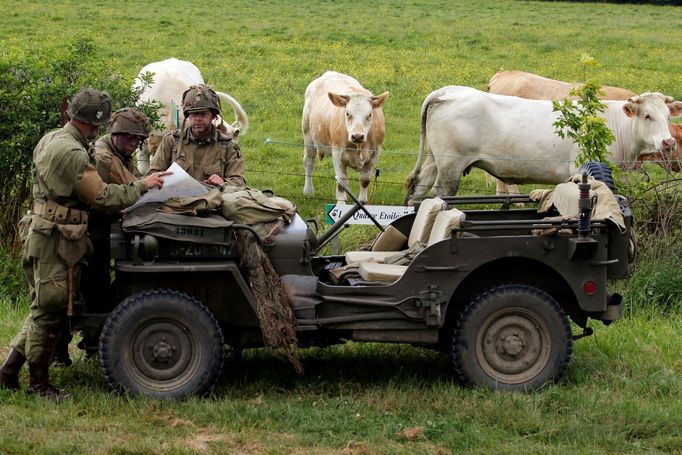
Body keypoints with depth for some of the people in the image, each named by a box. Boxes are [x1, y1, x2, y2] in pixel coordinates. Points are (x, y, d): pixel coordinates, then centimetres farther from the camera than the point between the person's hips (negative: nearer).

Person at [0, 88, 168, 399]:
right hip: (57, 242, -10)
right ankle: (38, 383, 6)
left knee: (43, 309, 17)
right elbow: (101, 197, -18)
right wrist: (143, 186, -9)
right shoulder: (71, 153, -20)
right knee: (50, 313, -2)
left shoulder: (49, 140, 13)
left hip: (42, 233, 10)